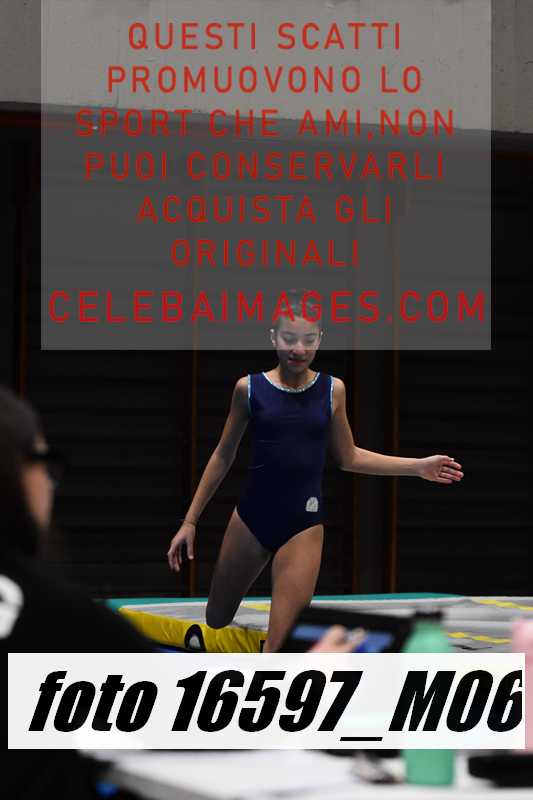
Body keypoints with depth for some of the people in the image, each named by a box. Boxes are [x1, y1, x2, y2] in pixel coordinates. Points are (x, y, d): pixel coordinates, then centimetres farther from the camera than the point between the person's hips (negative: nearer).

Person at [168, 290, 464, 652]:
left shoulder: (333, 390, -1)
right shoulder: (249, 388, -4)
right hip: (250, 518, 1)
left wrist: (419, 466, 4)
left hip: (304, 525, -1)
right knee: (216, 623, 15)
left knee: (280, 650, -11)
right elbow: (223, 455, 6)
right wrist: (190, 520, 6)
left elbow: (348, 457, 11)